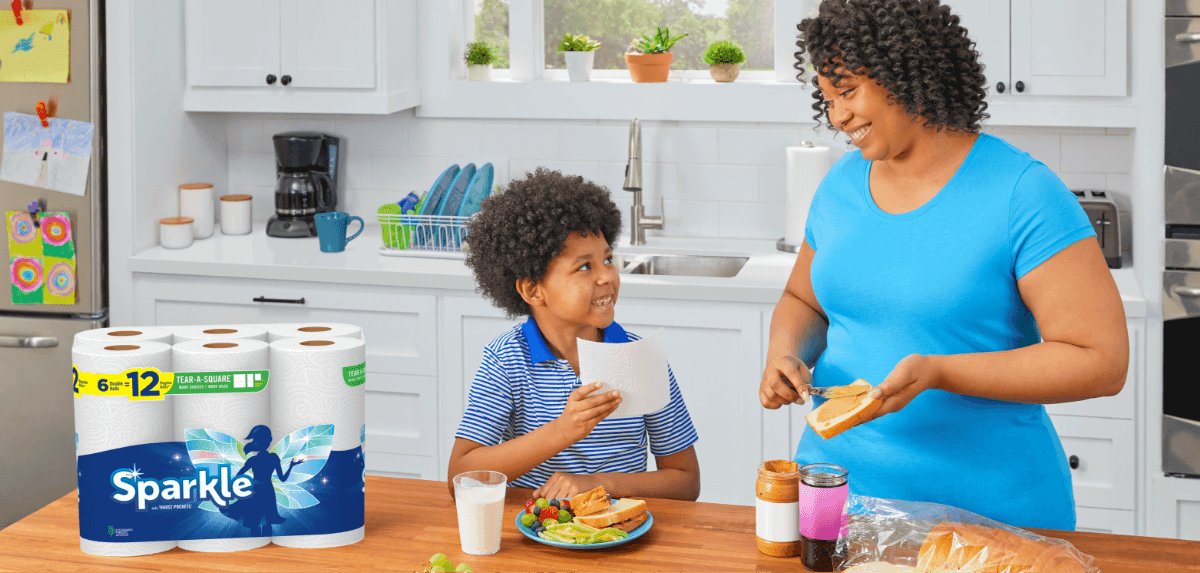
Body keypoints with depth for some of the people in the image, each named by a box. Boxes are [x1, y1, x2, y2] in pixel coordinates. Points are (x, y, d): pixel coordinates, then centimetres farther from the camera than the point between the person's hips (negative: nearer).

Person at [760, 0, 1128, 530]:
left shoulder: (1022, 193, -14)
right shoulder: (841, 184, 5)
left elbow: (1101, 362, -17)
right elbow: (802, 301, 20)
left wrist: (936, 373, -24)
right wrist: (785, 354, -3)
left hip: (984, 507, -5)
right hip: (840, 481, 5)